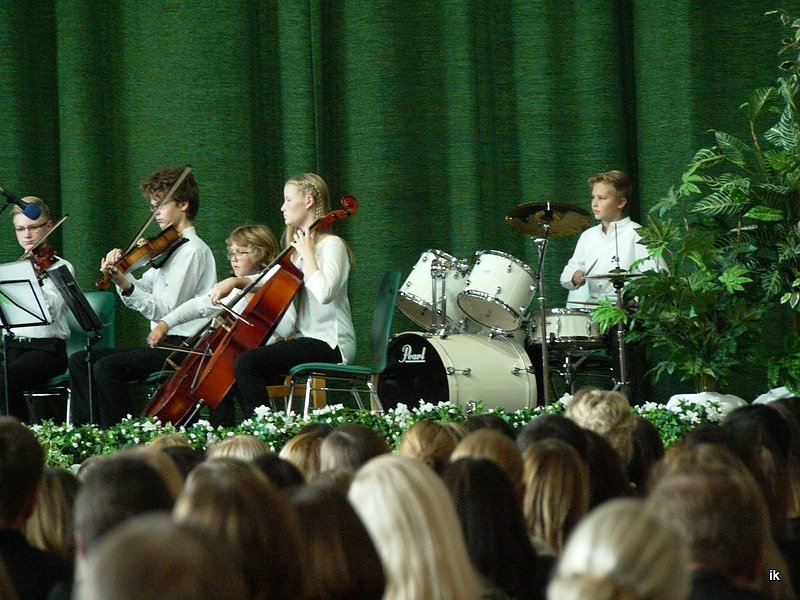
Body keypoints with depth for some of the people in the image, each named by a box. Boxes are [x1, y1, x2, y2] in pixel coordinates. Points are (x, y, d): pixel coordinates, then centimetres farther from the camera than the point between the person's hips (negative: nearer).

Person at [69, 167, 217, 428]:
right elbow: (141, 290, 12)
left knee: (107, 367, -28)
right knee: (80, 361, 3)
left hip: (183, 347, -10)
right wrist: (120, 273, -7)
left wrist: (125, 287, -28)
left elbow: (166, 310, -18)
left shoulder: (193, 250, -11)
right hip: (163, 343, 10)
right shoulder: (170, 248, 18)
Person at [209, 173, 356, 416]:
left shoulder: (332, 245, -10)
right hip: (305, 338, 10)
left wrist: (307, 254, -16)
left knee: (248, 363, -24)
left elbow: (324, 293, -27)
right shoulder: (300, 245, 19)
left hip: (330, 343, -10)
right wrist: (235, 281, 7)